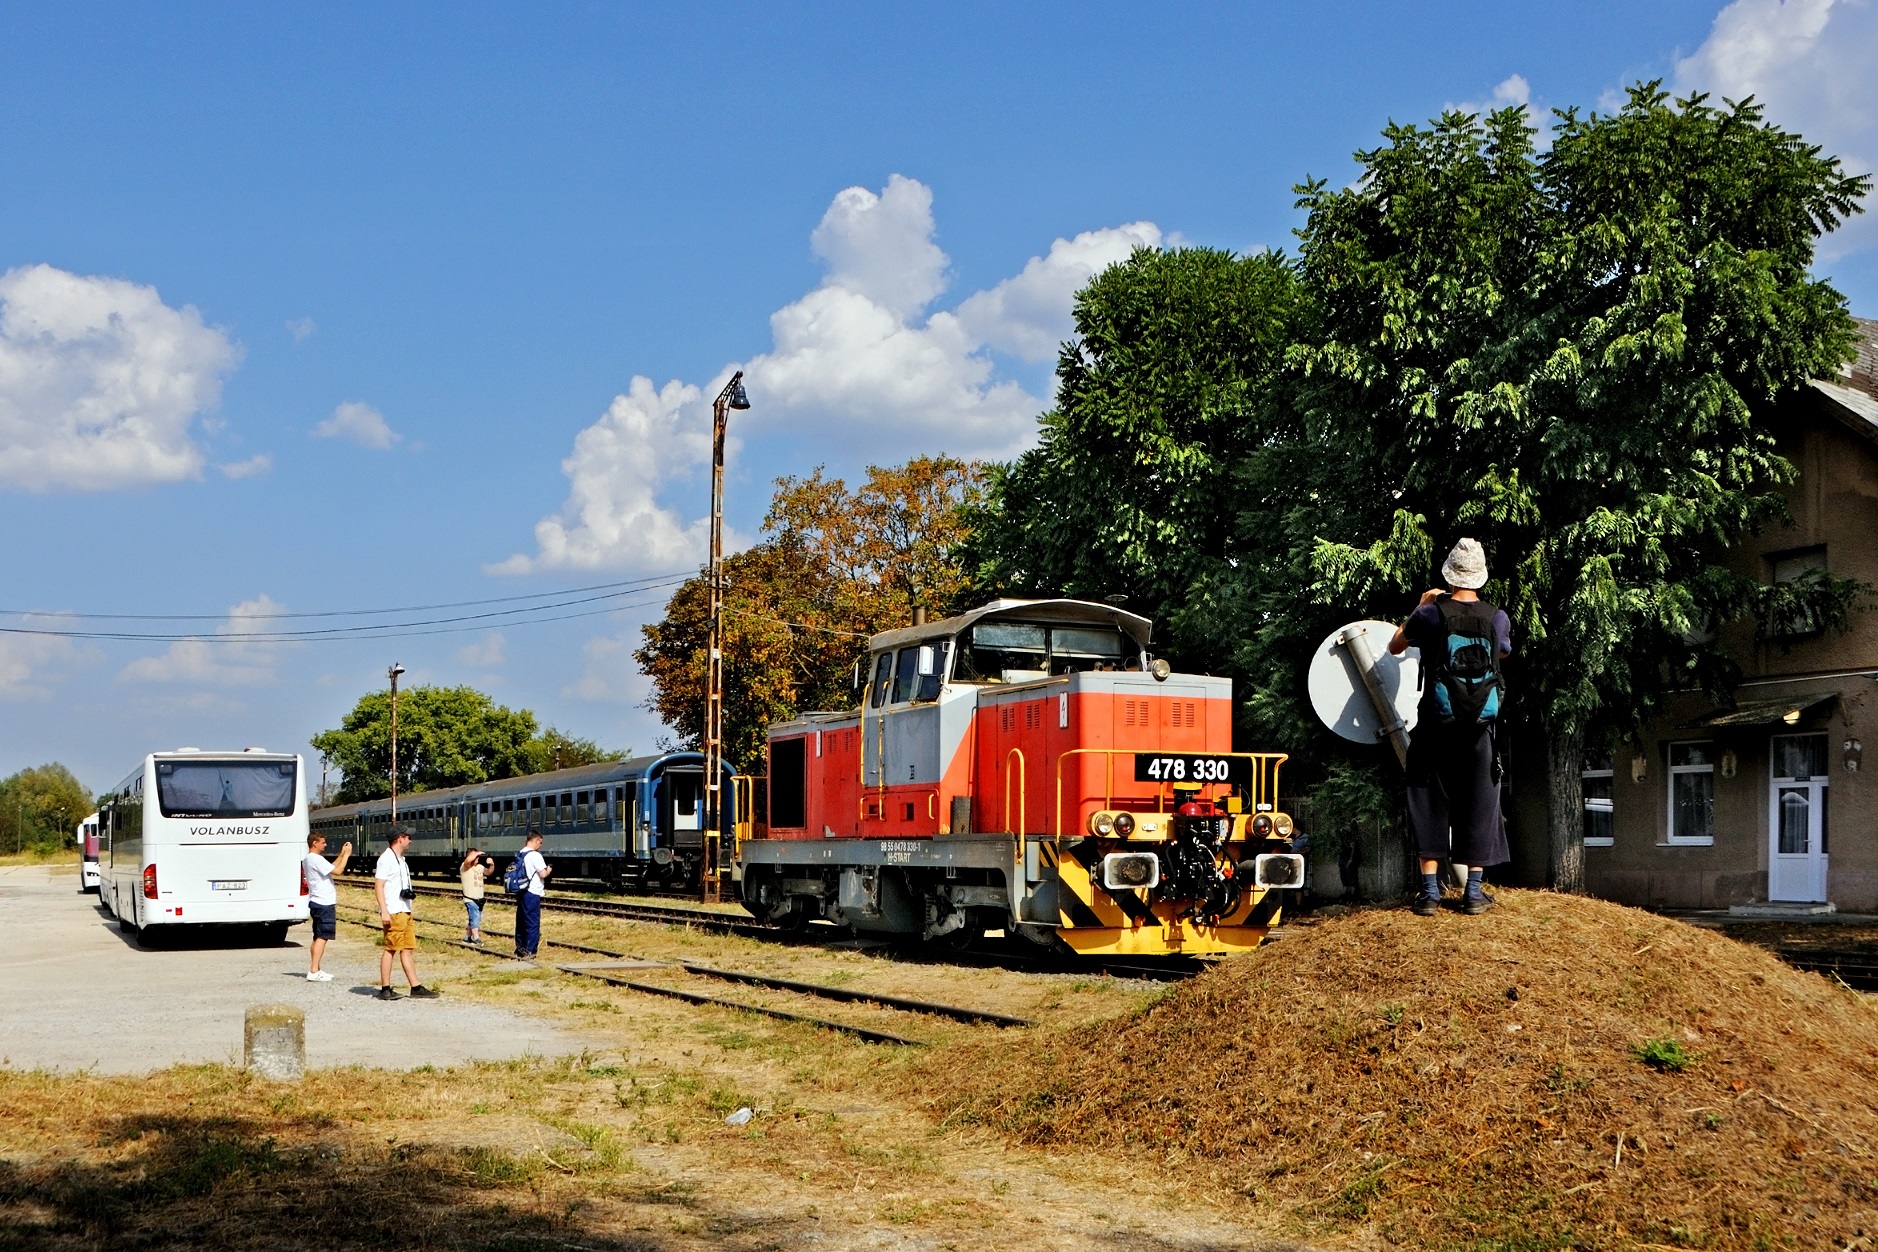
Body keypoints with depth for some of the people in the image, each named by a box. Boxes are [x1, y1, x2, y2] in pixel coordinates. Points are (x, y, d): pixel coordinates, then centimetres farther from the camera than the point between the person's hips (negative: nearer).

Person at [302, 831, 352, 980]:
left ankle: (315, 970, 17)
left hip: (317, 902, 11)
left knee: (318, 937, 14)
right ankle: (314, 971, -15)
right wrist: (346, 855, -10)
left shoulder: (308, 859, 15)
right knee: (322, 937, -11)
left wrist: (342, 854, 17)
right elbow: (337, 871, -20)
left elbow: (331, 868, 20)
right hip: (324, 903, -11)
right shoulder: (316, 859, -16)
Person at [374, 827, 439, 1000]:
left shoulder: (401, 860, 19)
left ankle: (416, 987, 9)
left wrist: (409, 893, 12)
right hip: (393, 912, -10)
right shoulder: (386, 859, -11)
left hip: (405, 911, 10)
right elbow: (378, 886, -16)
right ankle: (385, 989, 0)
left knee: (408, 949, 8)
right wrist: (384, 911, -21)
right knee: (390, 948, -5)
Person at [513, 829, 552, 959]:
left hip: (521, 892, 8)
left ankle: (520, 948, 22)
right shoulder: (535, 855, -15)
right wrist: (548, 871, 3)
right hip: (532, 894, -8)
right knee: (532, 923, -3)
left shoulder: (520, 855, 11)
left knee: (521, 921, 15)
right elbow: (543, 874, -19)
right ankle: (529, 952, -2)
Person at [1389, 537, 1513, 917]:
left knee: (1431, 804, 5)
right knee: (1478, 804, 8)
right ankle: (1474, 893, 10)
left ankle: (1430, 892, 2)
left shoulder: (1432, 614, -6)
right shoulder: (1497, 618, 0)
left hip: (1438, 725, -1)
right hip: (1481, 728, 1)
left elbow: (1395, 646, 12)